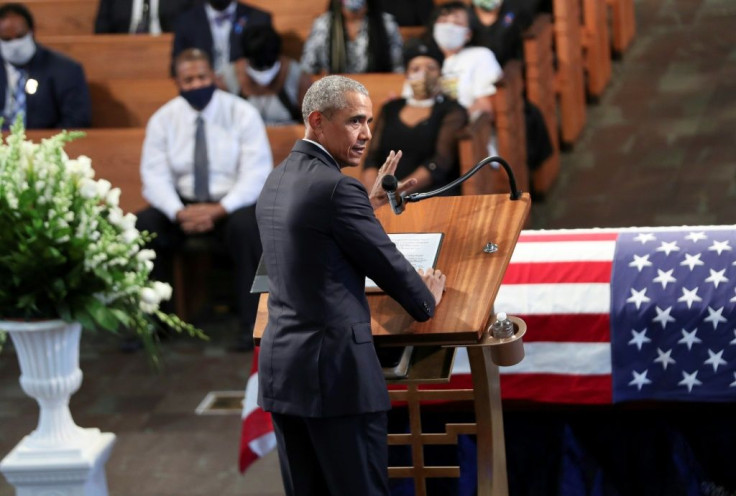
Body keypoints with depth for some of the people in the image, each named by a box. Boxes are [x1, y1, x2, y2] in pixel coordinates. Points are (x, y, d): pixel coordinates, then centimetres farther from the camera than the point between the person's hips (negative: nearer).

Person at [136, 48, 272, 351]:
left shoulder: (242, 114, -5)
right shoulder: (163, 119, 2)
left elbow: (256, 175, -11)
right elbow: (155, 176, -4)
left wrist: (219, 210, -25)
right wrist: (179, 212, -24)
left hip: (233, 204, -3)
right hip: (181, 203, 3)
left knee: (246, 226, -36)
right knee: (143, 228, -25)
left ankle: (251, 324, -27)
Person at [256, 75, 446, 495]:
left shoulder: (276, 181, 11)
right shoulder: (337, 188, -15)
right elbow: (387, 263, -7)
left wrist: (369, 202, 31)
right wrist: (427, 299, 12)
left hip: (279, 367, 9)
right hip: (335, 370, -9)